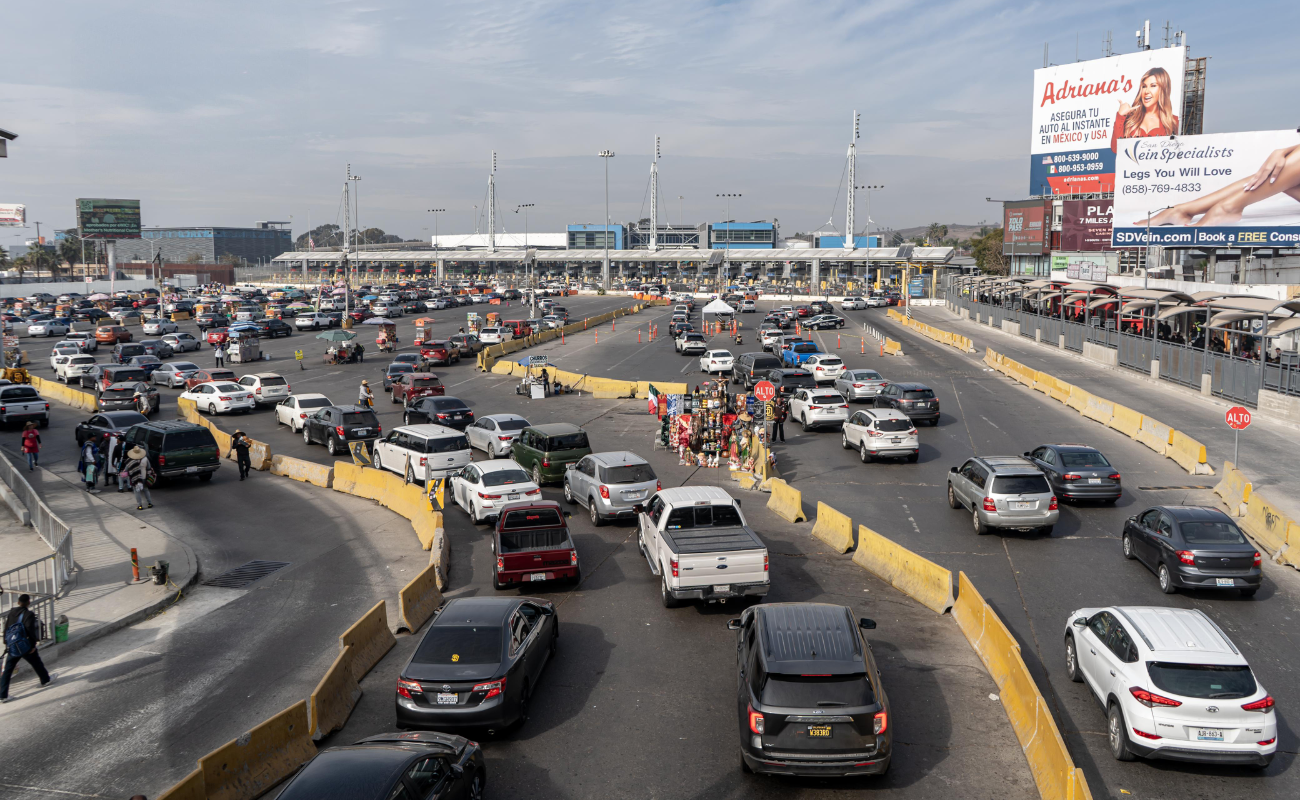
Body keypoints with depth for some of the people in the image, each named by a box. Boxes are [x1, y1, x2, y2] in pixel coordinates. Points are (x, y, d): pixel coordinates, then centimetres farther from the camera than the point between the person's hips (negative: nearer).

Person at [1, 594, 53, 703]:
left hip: (11, 647, 5)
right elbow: (31, 631, -17)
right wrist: (33, 645, -10)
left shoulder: (10, 613, 6)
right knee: (37, 663, 19)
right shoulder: (28, 614, -13)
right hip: (25, 646, -5)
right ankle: (45, 679, 38)